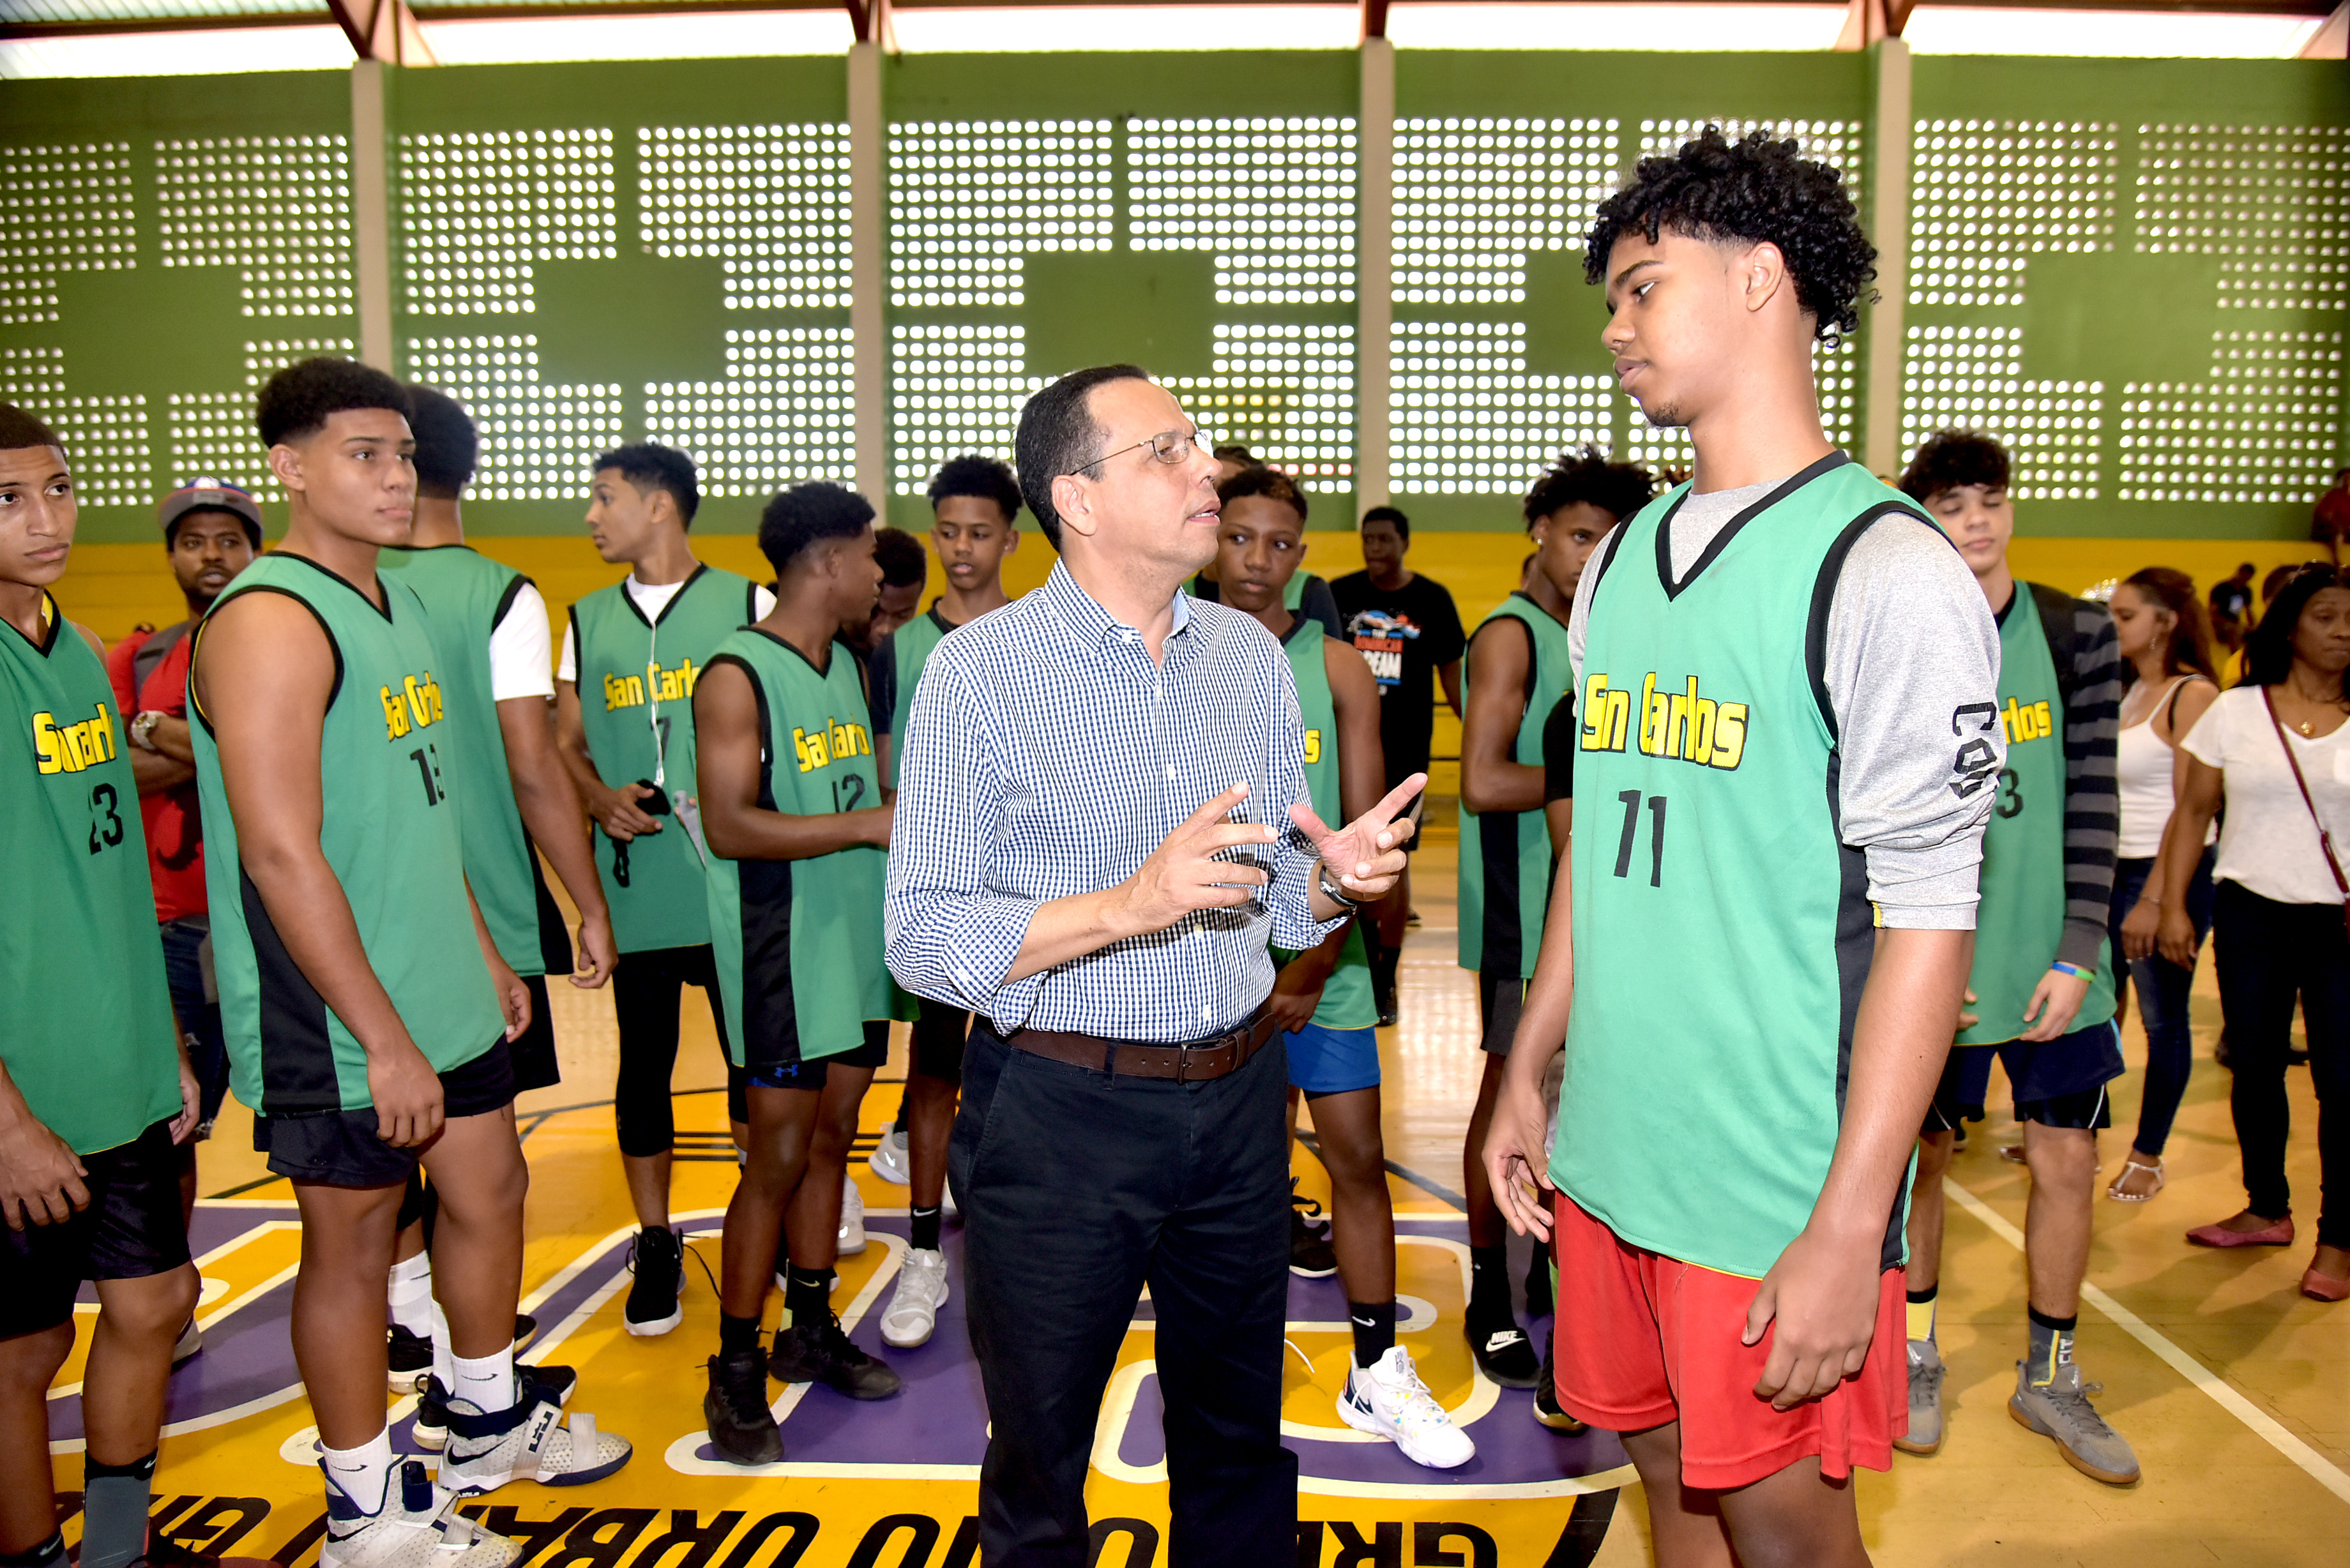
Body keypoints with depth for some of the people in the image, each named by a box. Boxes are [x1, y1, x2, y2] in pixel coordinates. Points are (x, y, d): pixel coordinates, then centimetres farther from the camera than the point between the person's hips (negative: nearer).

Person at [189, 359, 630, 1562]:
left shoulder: (396, 603, 10)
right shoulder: (271, 620, -19)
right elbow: (282, 854, -24)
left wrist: (483, 954, 18)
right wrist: (385, 1039, -22)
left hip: (443, 997, 9)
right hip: (340, 1024, -9)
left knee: (489, 1192, 20)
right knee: (353, 1242, 7)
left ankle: (490, 1425, 42)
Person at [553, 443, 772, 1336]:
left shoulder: (749, 606, 2)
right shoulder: (588, 621, 12)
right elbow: (565, 743, 13)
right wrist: (600, 797, -7)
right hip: (635, 889, 3)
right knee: (644, 1061, 8)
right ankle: (655, 1245, 22)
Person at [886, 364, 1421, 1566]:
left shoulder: (1253, 656, 6)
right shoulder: (981, 670, -10)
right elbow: (923, 941, -15)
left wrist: (1337, 881, -10)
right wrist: (1130, 904, -26)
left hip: (1236, 1105, 4)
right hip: (1056, 1116, -4)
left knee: (1239, 1445, 20)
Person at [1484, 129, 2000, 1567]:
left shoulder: (1885, 572, -12)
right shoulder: (1621, 562, 9)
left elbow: (1926, 926, -14)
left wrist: (1847, 1231, -16)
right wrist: (1531, 1072, 14)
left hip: (1782, 1186, -6)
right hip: (1611, 1152, 6)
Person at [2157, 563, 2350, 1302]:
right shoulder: (2236, 711, 3)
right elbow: (2193, 811, 5)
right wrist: (2173, 904, -1)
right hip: (2251, 914, 1)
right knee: (2254, 1068, 10)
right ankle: (2266, 1210, 28)